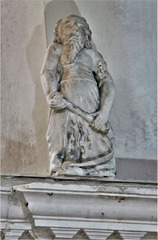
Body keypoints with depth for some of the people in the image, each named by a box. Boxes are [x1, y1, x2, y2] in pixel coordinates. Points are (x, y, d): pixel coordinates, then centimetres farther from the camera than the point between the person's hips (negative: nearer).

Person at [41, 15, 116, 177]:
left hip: (91, 108, 1)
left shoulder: (93, 55, 25)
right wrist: (53, 95, -17)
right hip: (65, 103, -1)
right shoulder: (56, 50, 24)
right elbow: (47, 72, 6)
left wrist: (104, 111, -7)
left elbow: (107, 83, 12)